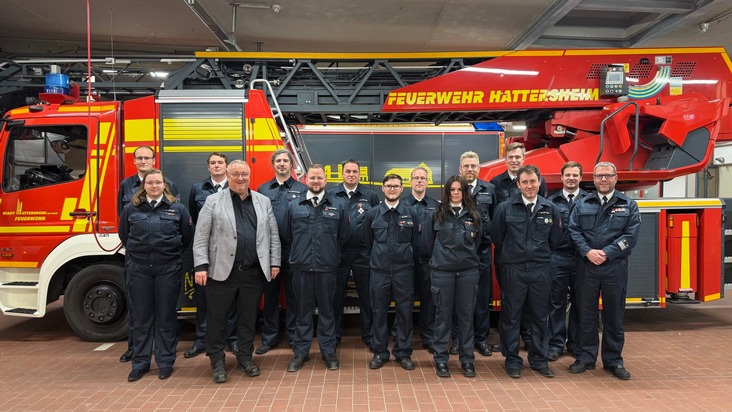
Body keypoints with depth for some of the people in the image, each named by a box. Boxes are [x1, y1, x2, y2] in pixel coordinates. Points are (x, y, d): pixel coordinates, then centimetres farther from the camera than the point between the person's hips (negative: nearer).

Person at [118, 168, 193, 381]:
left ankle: (165, 362, 18)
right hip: (138, 269, 1)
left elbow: (187, 237, 8)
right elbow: (124, 236, 17)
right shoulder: (130, 209, 5)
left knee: (166, 316, 7)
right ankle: (140, 363, 21)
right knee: (142, 317, 10)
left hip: (168, 269, -1)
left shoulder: (178, 208, 2)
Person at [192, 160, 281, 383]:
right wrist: (201, 266, -10)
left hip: (254, 272, 3)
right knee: (217, 317, 5)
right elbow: (201, 237, -3)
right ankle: (217, 362, 19)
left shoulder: (263, 202, 10)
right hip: (222, 270, -2)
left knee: (248, 317, 12)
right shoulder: (213, 201, 1)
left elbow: (273, 235, 10)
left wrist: (274, 262, 5)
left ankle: (245, 358, 26)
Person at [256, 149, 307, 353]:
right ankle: (269, 337, 22)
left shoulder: (302, 189, 3)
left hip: (293, 250, -2)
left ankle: (294, 336, 20)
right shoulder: (262, 189, 10)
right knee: (270, 295, 10)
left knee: (293, 295, 7)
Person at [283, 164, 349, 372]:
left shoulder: (337, 206, 3)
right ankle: (300, 351, 22)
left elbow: (343, 237, 9)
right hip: (301, 267, 1)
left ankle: (328, 351, 22)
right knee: (303, 310, 10)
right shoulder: (294, 205, 5)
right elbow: (287, 236, 12)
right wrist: (299, 252, 13)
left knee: (326, 310, 10)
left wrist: (331, 254, 11)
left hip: (327, 267, 0)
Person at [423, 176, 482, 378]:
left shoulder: (473, 215, 6)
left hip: (468, 271, 2)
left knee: (466, 315, 8)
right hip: (442, 271, -2)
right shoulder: (437, 215, 0)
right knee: (443, 315, 5)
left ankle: (467, 359, 19)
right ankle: (441, 359, 15)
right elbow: (428, 240, 8)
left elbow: (477, 241, 16)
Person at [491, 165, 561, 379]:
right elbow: (497, 237, 4)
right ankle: (512, 360, 18)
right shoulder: (505, 208, -5)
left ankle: (539, 359, 26)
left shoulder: (550, 209, 2)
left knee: (540, 317, 11)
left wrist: (541, 256, 13)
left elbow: (555, 239, 12)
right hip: (513, 270, -2)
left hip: (541, 270, 2)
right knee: (511, 316, 5)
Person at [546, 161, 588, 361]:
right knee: (557, 303, 4)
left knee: (579, 303, 10)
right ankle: (555, 344, 14)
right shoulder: (551, 201, 6)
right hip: (558, 257, 0)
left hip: (581, 258, 1)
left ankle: (575, 343, 23)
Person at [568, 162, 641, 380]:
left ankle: (613, 360, 21)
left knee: (614, 315, 8)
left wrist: (606, 253, -14)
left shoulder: (628, 205, 5)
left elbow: (631, 236, -5)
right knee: (586, 313, 7)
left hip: (615, 267, -1)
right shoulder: (583, 204, 8)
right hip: (587, 266, 1)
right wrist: (587, 252, -14)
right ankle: (585, 357, 19)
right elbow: (574, 230, 0)